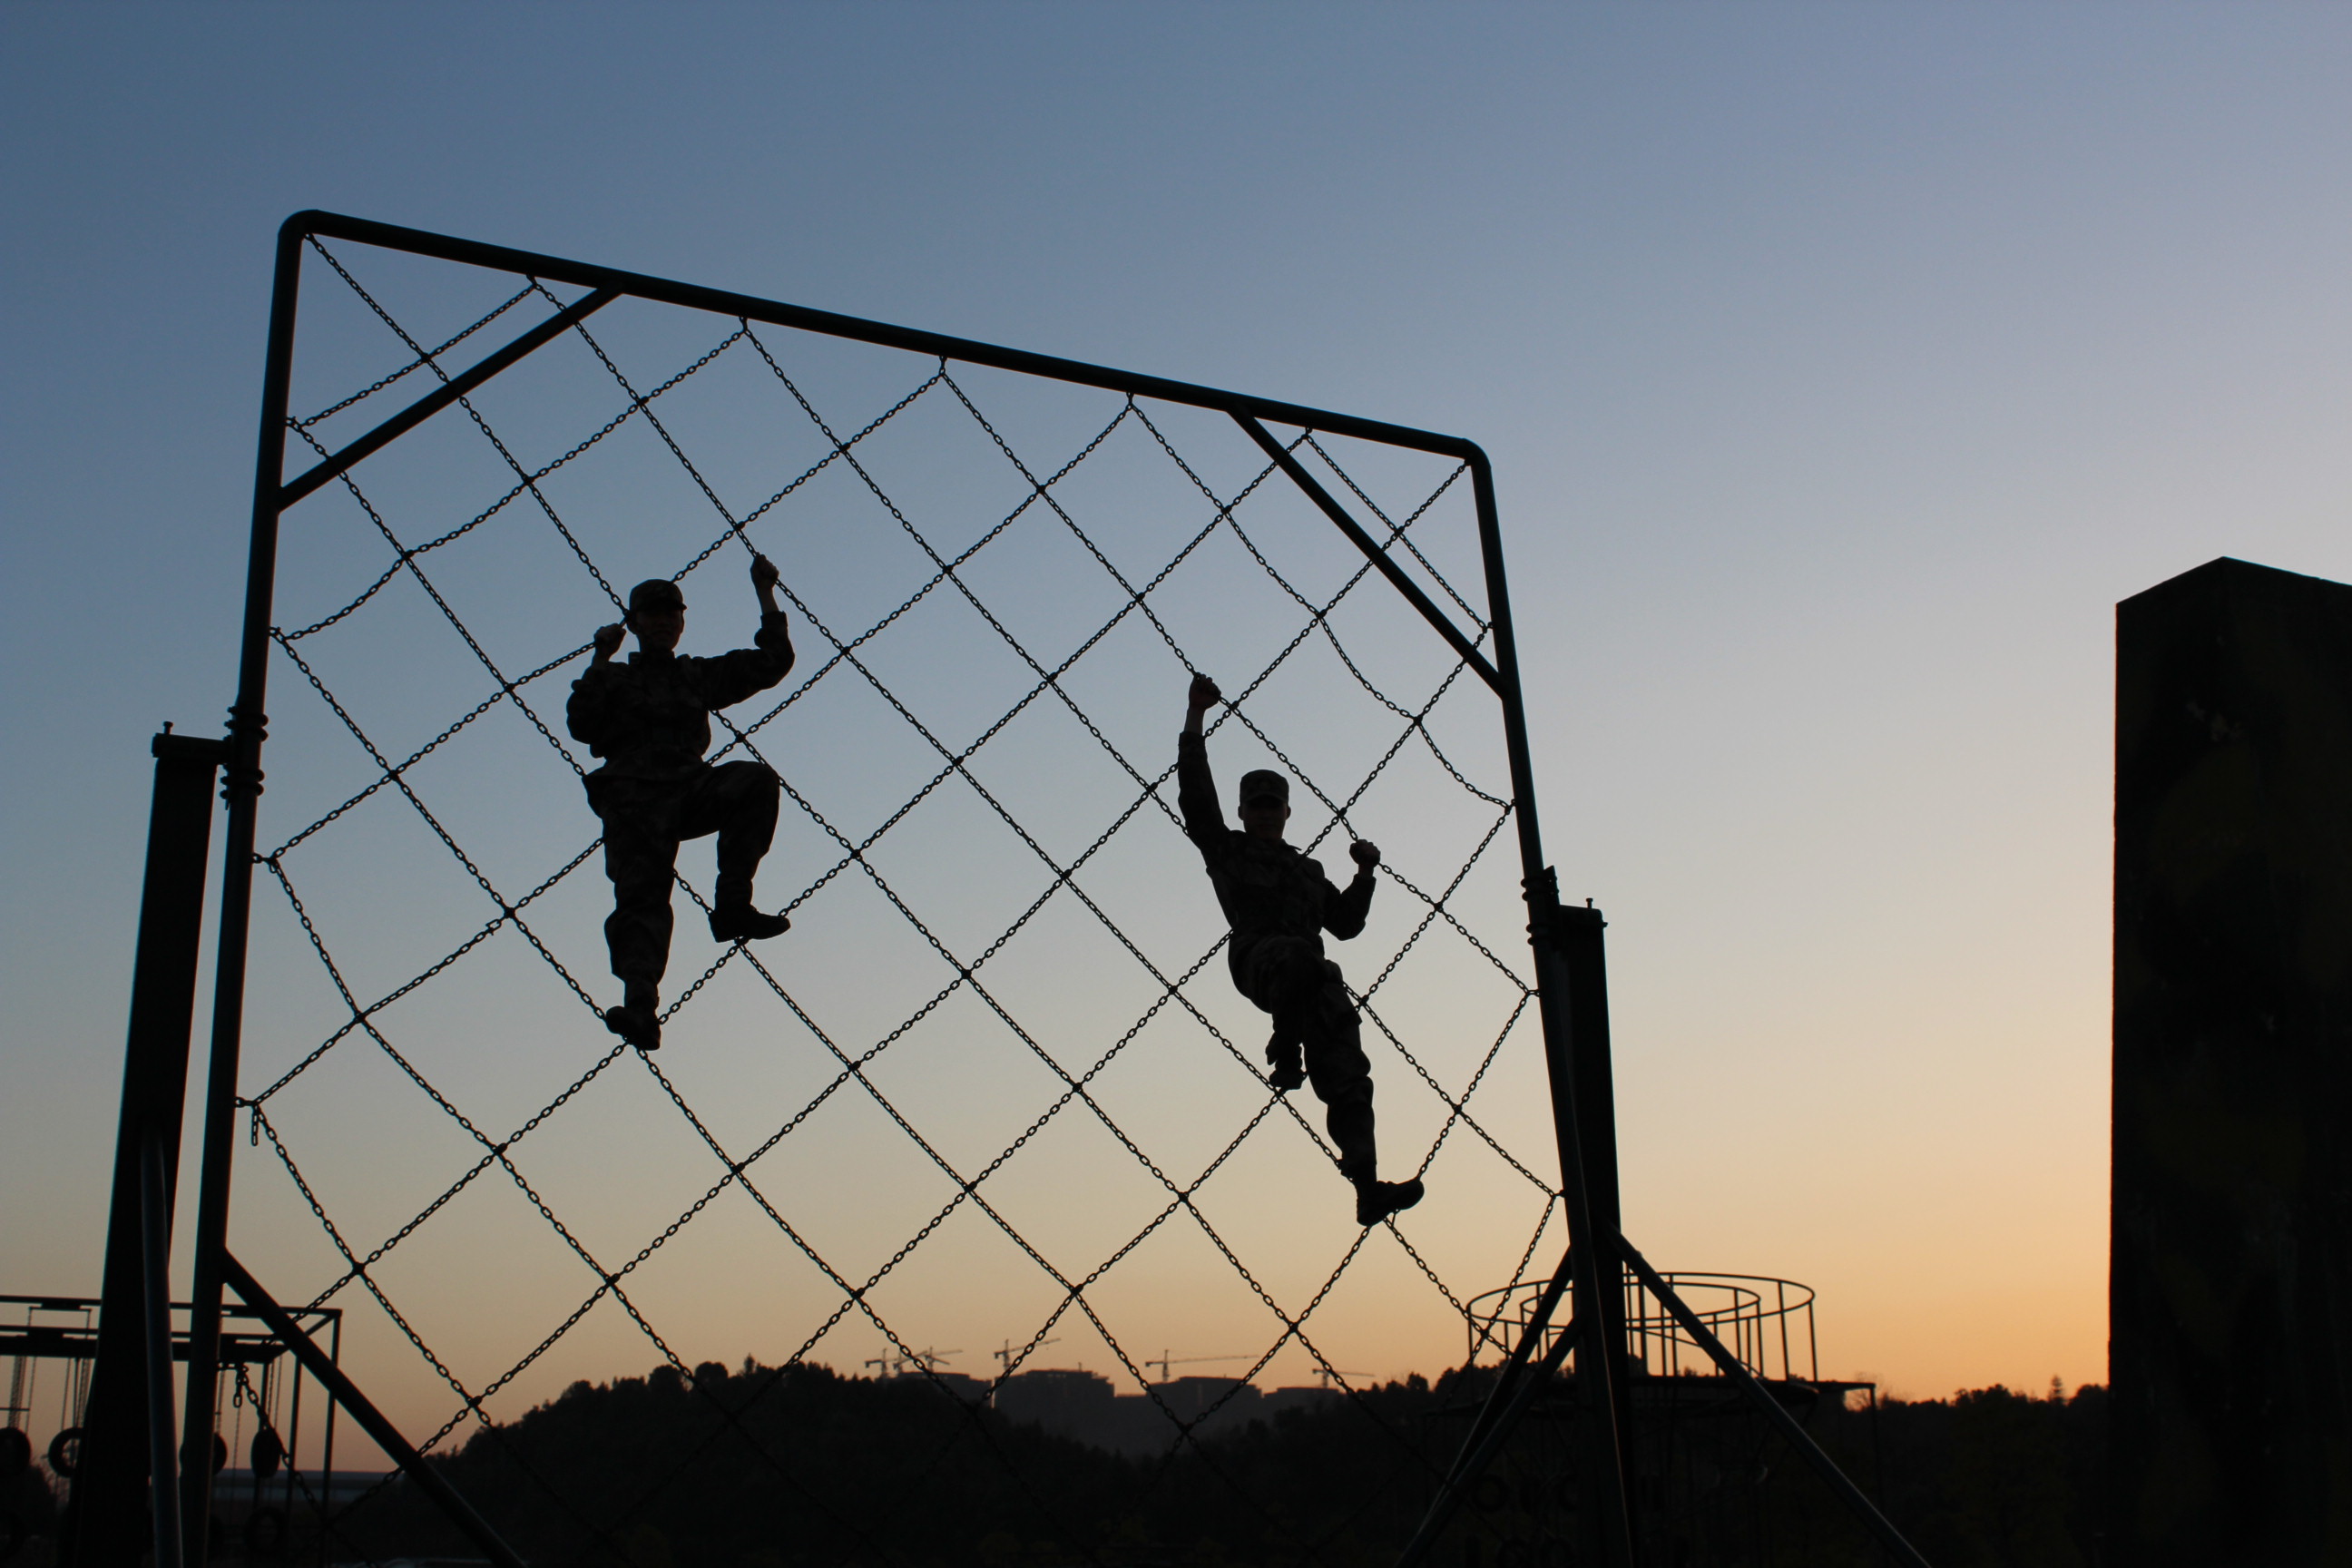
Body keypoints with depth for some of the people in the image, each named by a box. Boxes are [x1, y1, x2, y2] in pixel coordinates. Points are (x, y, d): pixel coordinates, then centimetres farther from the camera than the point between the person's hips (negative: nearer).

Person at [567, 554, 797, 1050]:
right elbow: (582, 725, 5)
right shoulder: (615, 677, 23)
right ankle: (640, 1004, -38)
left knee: (758, 779, -27)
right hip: (634, 795, -2)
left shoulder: (701, 675, 29)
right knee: (642, 893, -22)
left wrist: (765, 593, 21)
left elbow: (773, 662, 23)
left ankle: (731, 903, -26)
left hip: (691, 789, 2)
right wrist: (600, 660, 4)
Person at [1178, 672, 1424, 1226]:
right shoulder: (1226, 849, 24)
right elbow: (1195, 790, 14)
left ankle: (1367, 1188, -26)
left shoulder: (1308, 869, 37)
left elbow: (1344, 922, 36)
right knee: (1304, 961, -42)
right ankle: (1286, 1056, -29)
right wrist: (1195, 717, 7)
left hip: (1310, 972, 4)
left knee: (1347, 1074, -16)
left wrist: (1365, 875, 23)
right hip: (1257, 954, -4)